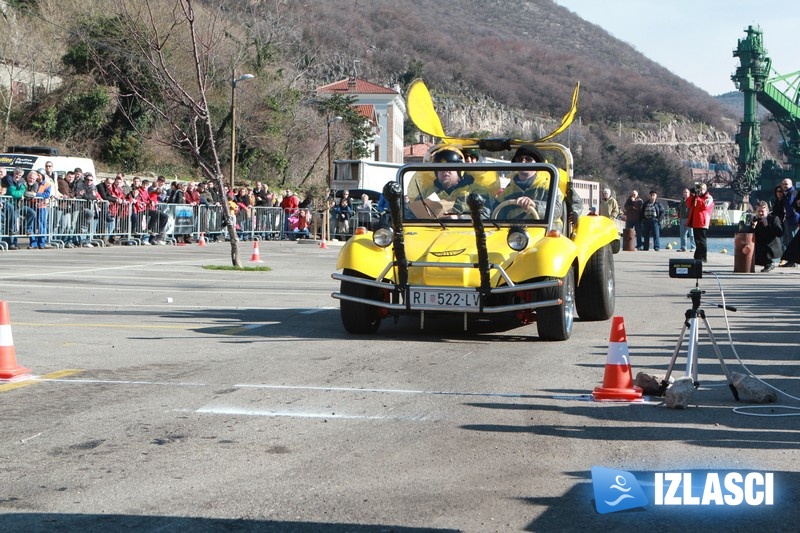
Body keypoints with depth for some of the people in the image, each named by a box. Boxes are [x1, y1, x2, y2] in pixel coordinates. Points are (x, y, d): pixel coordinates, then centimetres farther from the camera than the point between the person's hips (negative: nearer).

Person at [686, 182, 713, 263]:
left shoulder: (709, 198, 0)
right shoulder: (696, 197, 22)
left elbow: (705, 205, -17)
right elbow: (688, 204, 13)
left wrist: (697, 198, -15)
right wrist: (692, 195, 0)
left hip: (702, 222, -8)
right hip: (695, 222, 8)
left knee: (701, 240, -9)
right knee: (697, 240, 11)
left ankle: (703, 257, -8)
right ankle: (698, 257, 17)